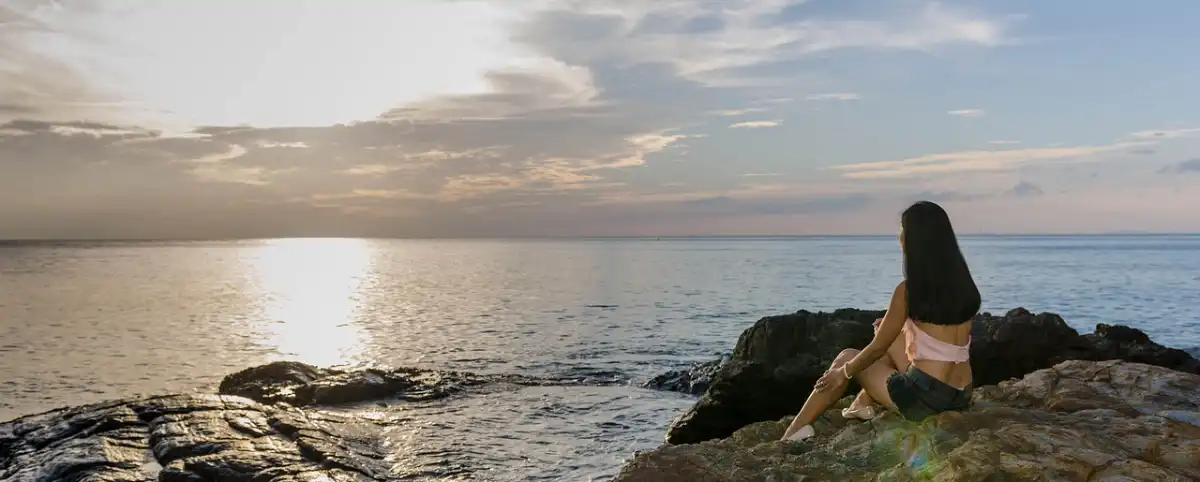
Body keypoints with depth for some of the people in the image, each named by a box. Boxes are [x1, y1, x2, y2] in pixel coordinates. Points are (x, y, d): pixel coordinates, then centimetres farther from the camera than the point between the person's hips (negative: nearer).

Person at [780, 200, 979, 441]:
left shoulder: (909, 290, -14)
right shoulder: (962, 284, 6)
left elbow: (878, 348, -5)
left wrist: (844, 372, 11)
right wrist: (895, 325, 31)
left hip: (924, 397, -7)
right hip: (960, 397, 7)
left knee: (846, 359, 15)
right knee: (893, 339, 27)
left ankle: (795, 430, 22)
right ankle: (863, 403, 33)